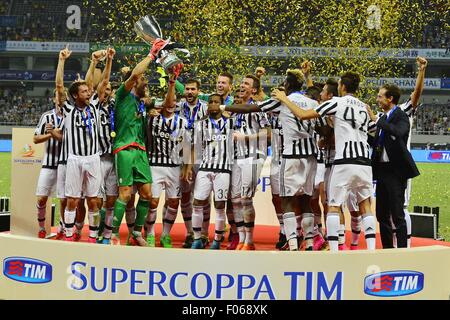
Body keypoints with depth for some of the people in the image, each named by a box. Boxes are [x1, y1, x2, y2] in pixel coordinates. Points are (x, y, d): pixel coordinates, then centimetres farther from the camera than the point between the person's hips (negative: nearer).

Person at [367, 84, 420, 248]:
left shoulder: (401, 116, -9)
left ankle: (402, 250, -2)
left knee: (397, 214, -7)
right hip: (382, 169, 9)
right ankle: (387, 248, 20)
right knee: (382, 214, 12)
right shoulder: (384, 119, 16)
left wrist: (376, 119, -26)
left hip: (395, 170, -8)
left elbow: (398, 132, -30)